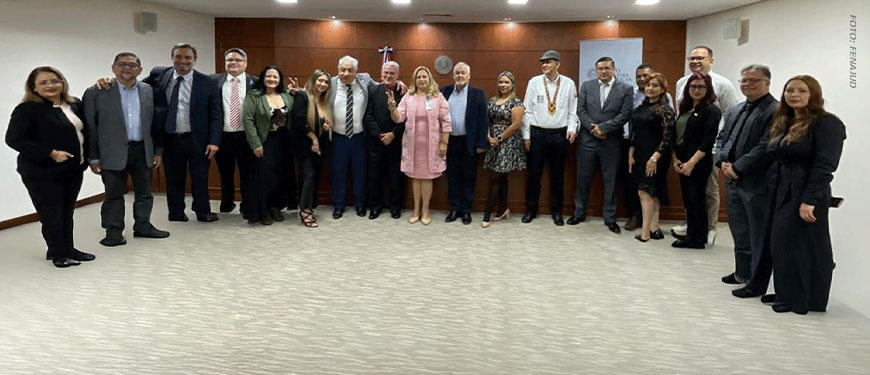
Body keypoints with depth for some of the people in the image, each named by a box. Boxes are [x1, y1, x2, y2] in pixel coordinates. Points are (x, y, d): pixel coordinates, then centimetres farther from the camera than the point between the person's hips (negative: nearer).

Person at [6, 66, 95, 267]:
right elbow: (14, 139, -18)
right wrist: (51, 153, -23)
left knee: (67, 212, 14)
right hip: (42, 172, -6)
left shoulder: (75, 105, 7)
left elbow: (83, 131, 21)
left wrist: (88, 157, 6)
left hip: (73, 169, 6)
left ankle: (68, 249, 25)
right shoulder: (27, 109, -12)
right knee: (51, 215, 2)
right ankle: (59, 253, 15)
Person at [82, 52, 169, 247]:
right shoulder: (96, 93, -3)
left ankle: (143, 226, 27)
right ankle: (114, 232, 14)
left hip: (143, 150, 3)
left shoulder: (149, 91, 6)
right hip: (113, 153, -3)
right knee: (114, 194, 4)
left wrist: (158, 151, 7)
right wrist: (93, 157, -5)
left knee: (144, 193, 13)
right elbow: (89, 127, -3)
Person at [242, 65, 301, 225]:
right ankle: (263, 212, 13)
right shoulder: (254, 96, -7)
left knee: (281, 176, 7)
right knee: (264, 176, 0)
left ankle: (276, 208, 23)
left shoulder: (288, 96, 6)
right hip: (264, 143, -4)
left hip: (283, 143, 4)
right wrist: (256, 144, -15)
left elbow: (296, 117, 5)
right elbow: (247, 120, -11)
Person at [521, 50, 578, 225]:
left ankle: (556, 211, 20)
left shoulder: (568, 84, 1)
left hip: (560, 134, 0)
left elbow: (572, 110, 5)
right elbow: (527, 110, 2)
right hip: (537, 133, 0)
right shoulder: (534, 82, 0)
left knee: (558, 175, 9)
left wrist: (571, 128, -10)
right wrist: (526, 135, 0)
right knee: (534, 173, 5)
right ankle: (531, 209, 18)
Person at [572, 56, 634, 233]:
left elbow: (625, 114, -8)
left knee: (610, 180, 5)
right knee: (583, 178, 9)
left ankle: (610, 218, 16)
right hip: (587, 139, 2)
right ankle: (579, 213, 23)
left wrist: (603, 127, -15)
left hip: (611, 142, -1)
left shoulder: (626, 89, -1)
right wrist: (592, 128, -13)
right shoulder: (586, 86, 6)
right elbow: (581, 110, 1)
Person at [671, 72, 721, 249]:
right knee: (688, 200, 10)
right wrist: (675, 158, 2)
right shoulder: (685, 109, 14)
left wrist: (691, 163, -18)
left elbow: (707, 142, -14)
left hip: (698, 163, -6)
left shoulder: (711, 111, -7)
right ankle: (690, 236, 19)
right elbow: (676, 136, 14)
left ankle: (699, 239, 10)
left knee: (696, 199, -1)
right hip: (681, 162, 7)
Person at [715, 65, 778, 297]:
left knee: (758, 236, 0)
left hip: (757, 184, -9)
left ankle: (757, 284, 9)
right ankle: (743, 272, 34)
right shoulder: (734, 111, 16)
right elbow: (721, 138, 20)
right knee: (739, 231, 20)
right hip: (734, 181, 9)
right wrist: (723, 161, 1)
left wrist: (737, 167, -17)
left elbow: (765, 147, -20)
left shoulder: (775, 111, -12)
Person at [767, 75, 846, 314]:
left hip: (805, 195, -7)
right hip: (781, 193, 7)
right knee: (781, 246, 9)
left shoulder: (826, 123, -9)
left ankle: (804, 302, 11)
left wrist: (809, 200, -22)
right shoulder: (783, 124, 14)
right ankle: (786, 297, 20)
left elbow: (824, 165, -17)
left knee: (803, 248, -1)